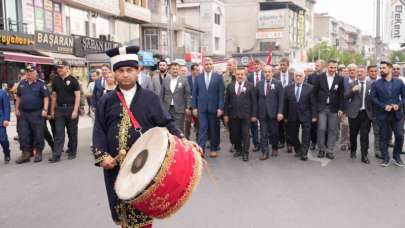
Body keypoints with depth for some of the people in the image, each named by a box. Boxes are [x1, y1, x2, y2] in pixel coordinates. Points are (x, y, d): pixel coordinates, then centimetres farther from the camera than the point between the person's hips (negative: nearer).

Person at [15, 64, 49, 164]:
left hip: (37, 113, -5)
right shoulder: (22, 83, 10)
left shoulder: (41, 84, -4)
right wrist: (17, 109, 14)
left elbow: (46, 97, -7)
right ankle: (26, 153, 13)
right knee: (23, 134, 4)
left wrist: (45, 109, -15)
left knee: (38, 134, 2)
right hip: (23, 113, 5)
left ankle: (38, 153, 15)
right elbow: (18, 97, 18)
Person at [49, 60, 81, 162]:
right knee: (59, 132, -1)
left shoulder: (73, 80, -5)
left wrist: (75, 110, -15)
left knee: (72, 132, 7)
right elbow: (54, 95, 14)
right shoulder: (56, 80, 8)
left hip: (71, 109, -3)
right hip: (59, 109, 3)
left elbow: (77, 96, -8)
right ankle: (56, 155, -1)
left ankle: (72, 152, 20)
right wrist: (52, 110, 11)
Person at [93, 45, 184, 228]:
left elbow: (166, 123, -2)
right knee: (122, 213, 14)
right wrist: (102, 156, -11)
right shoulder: (106, 101, 6)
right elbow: (99, 131, 2)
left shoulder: (150, 98, 2)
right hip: (116, 166, 2)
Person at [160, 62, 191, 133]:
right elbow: (161, 95, 10)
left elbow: (188, 95, 0)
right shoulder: (165, 80, 7)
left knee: (179, 129, -1)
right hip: (167, 109, 3)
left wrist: (187, 107, -4)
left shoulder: (184, 80, 0)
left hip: (179, 109, -2)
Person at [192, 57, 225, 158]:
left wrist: (220, 108, -9)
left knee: (214, 129, 8)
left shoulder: (218, 77, 1)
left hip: (214, 108, 0)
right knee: (202, 128, -3)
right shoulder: (198, 77, 6)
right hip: (202, 108, 1)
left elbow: (221, 94, -3)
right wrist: (194, 107, 1)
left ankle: (214, 149, 20)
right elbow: (194, 93, 7)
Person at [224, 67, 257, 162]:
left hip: (245, 115, -3)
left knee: (245, 134, 0)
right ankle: (238, 149, 29)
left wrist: (254, 115, -5)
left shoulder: (250, 86, -1)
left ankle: (245, 153, 12)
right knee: (234, 134, 9)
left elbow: (254, 101, -2)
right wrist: (225, 114, 3)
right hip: (233, 115, 3)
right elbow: (227, 101, 7)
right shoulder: (230, 86, 7)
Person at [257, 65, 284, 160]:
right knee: (263, 133, 1)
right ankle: (265, 152, 6)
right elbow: (257, 99, 8)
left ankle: (274, 148, 31)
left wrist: (280, 112, -12)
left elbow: (281, 99, -5)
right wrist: (256, 112, 3)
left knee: (274, 132, 9)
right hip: (262, 113, 2)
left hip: (273, 112, -2)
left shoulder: (278, 83, -2)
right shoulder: (259, 84, 7)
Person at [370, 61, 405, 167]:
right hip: (383, 115, -1)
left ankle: (396, 156, 21)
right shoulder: (376, 84, 1)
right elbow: (373, 98, -4)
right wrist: (384, 106, -15)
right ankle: (385, 158, 17)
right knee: (384, 137, 5)